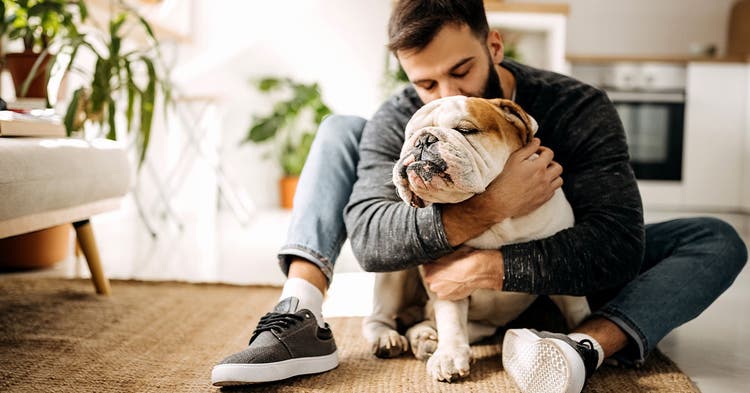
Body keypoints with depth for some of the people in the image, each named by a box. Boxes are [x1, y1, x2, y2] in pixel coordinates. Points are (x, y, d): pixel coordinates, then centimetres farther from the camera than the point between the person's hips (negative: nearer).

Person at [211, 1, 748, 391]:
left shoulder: (580, 111, -23)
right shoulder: (399, 121, -17)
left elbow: (619, 244, -33)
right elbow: (367, 237, -31)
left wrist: (491, 266, -41)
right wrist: (491, 207, -42)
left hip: (543, 277, 0)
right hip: (442, 271, 1)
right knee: (341, 131, -9)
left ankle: (587, 345, -49)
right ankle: (301, 319, -29)